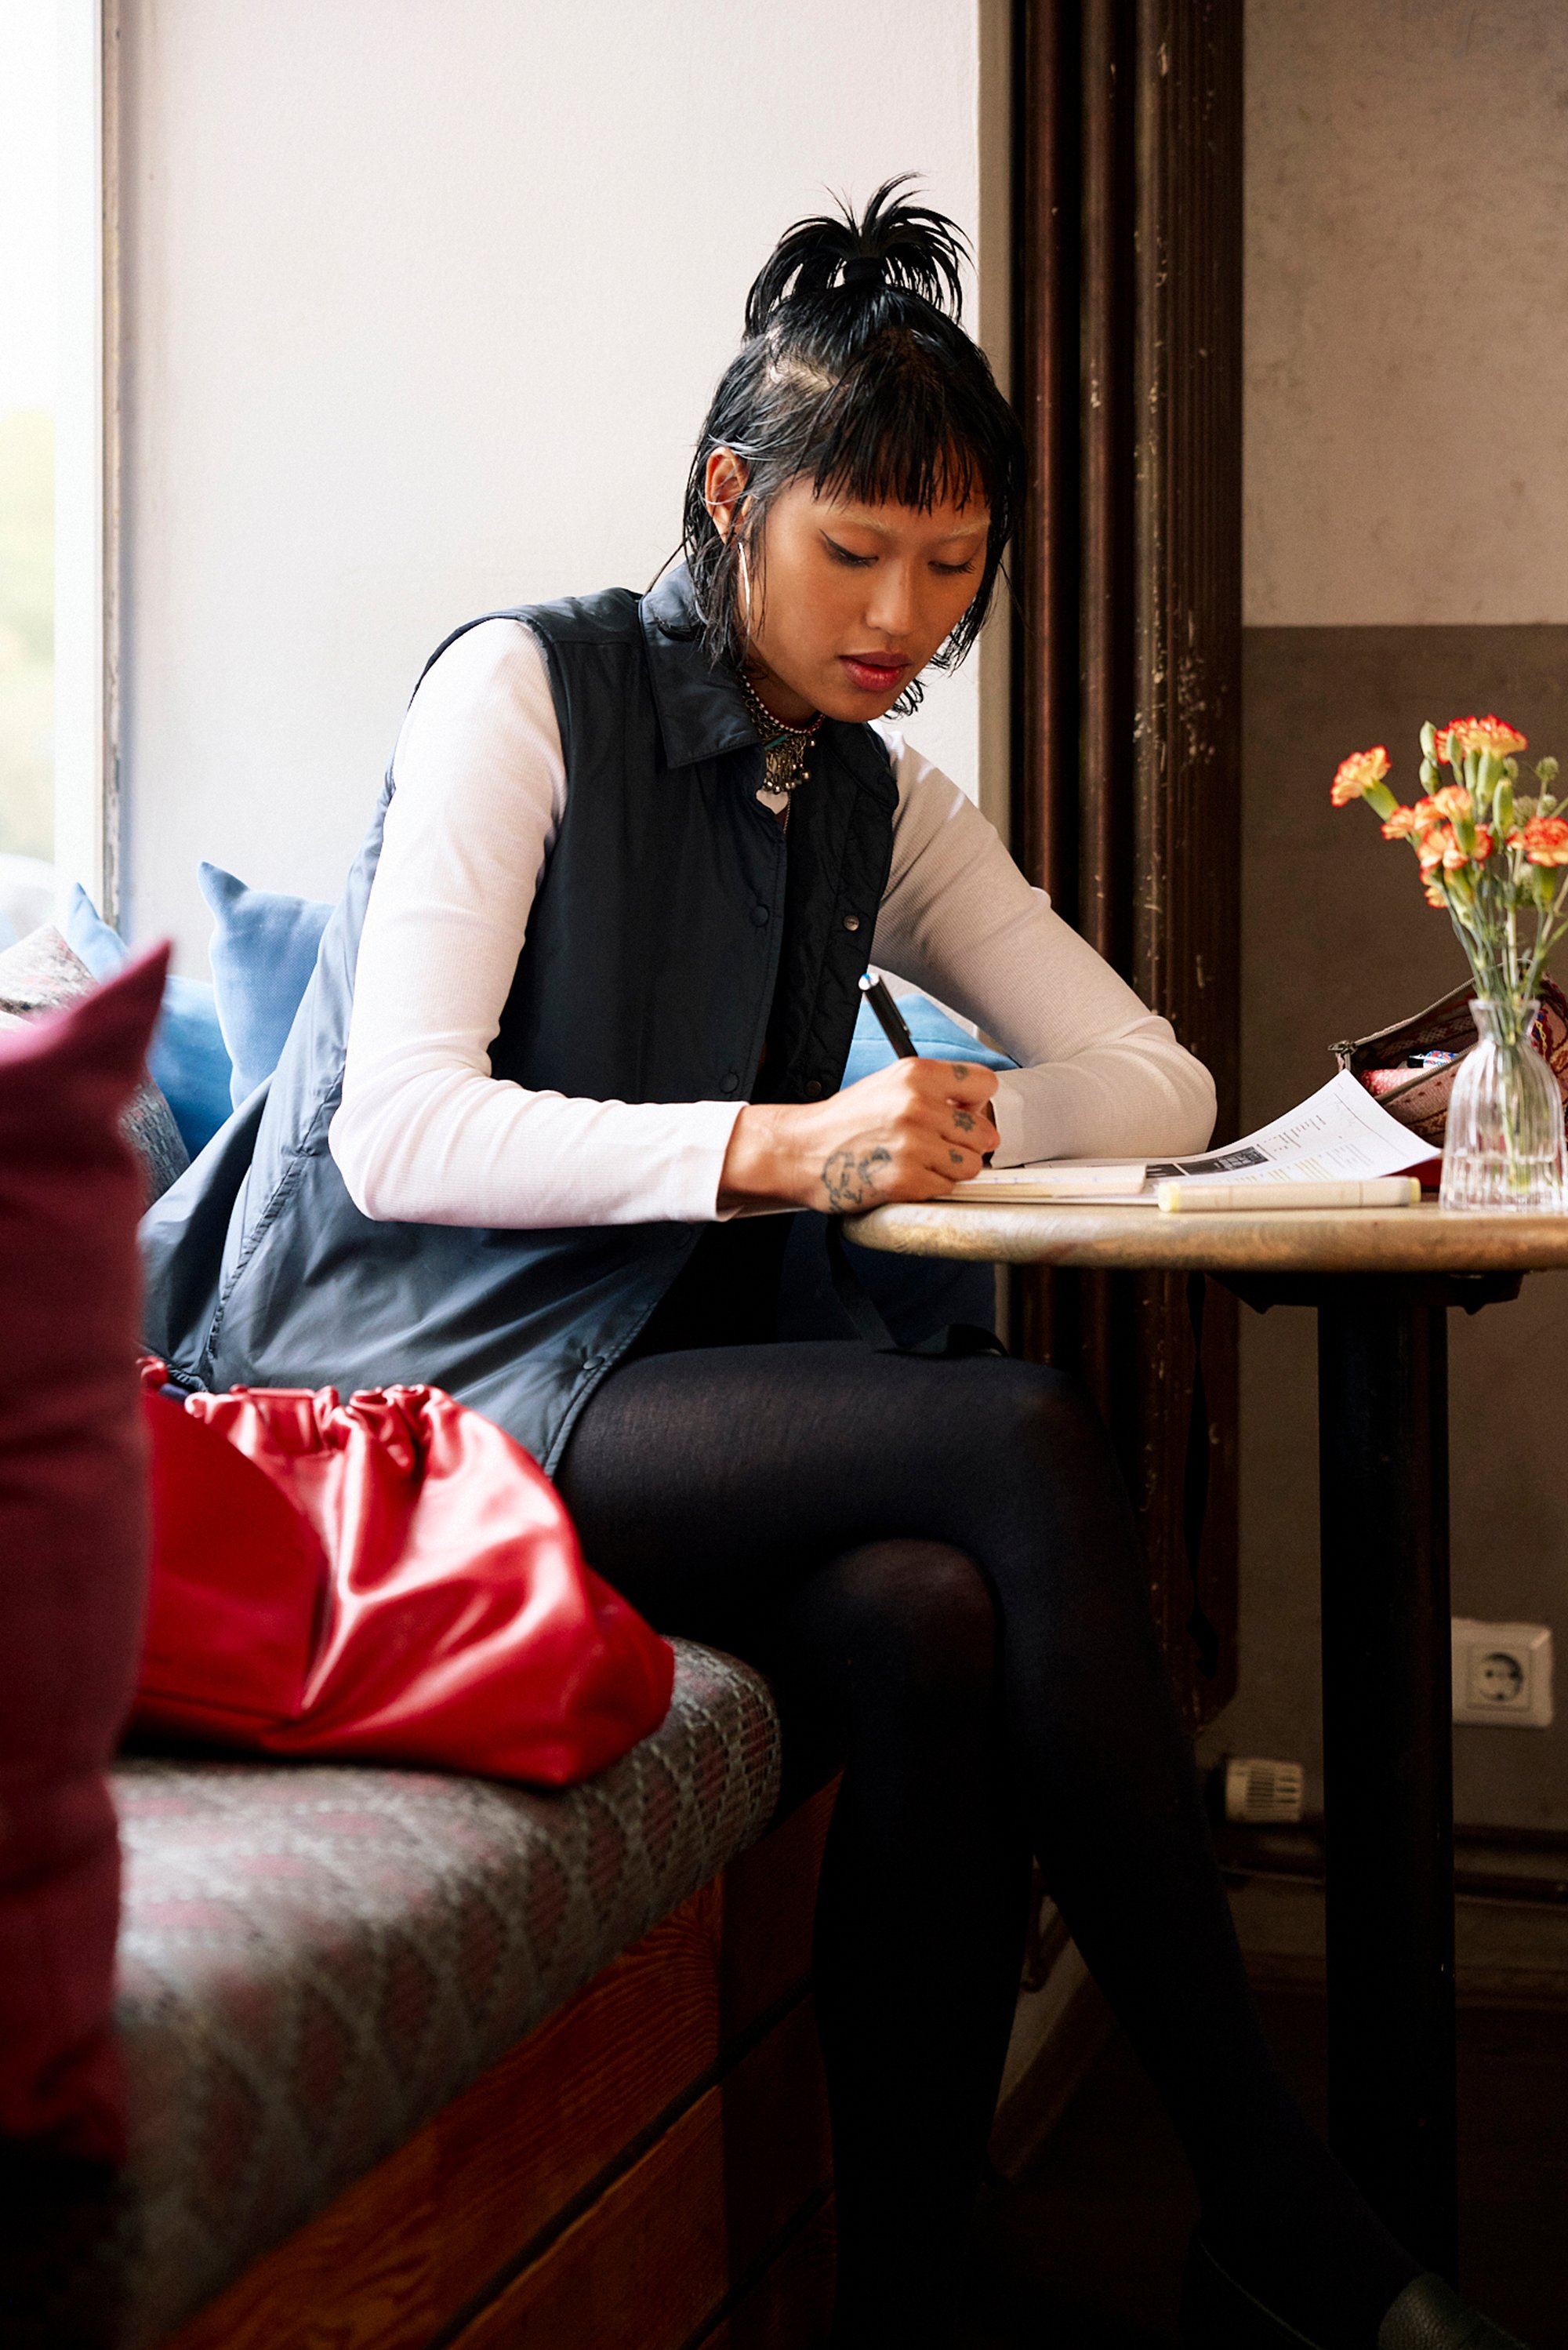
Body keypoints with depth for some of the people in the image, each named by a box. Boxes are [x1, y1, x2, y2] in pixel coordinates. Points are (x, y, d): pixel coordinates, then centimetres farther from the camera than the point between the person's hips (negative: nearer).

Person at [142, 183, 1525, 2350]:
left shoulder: (881, 808, 15)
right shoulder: (526, 689, -5)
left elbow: (1161, 1081, 15)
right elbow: (398, 1134, -14)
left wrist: (957, 1124, -7)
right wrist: (774, 1146, -25)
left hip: (647, 1381, 6)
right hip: (392, 1376, -6)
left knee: (938, 1630, -30)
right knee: (1025, 1446, -27)